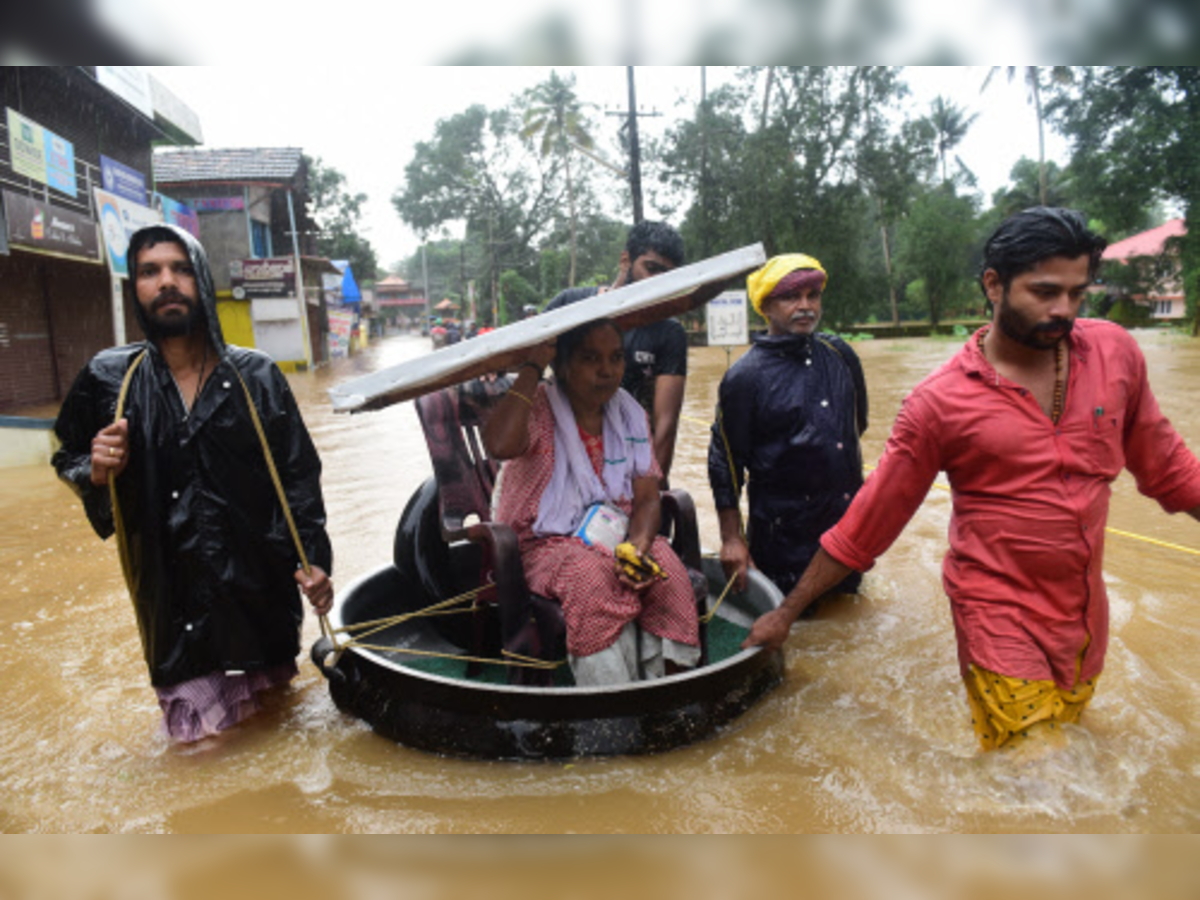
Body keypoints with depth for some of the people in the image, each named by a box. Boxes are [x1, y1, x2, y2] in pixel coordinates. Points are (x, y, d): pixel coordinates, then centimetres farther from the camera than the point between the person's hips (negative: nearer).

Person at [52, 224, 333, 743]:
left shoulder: (256, 376, -3)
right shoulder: (107, 380, -2)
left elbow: (298, 475, 0)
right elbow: (68, 459, 12)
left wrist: (313, 558, -6)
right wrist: (95, 472, -11)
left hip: (259, 583, 0)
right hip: (170, 592, 0)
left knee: (275, 694, 17)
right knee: (195, 730, 7)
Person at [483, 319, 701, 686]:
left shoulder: (631, 415, 7)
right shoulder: (537, 409, -8)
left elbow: (647, 499, 3)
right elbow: (500, 445, -33)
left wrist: (637, 546, -20)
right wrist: (532, 366, -22)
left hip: (616, 535, 4)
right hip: (544, 543, -4)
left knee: (667, 570, -26)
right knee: (592, 575, -35)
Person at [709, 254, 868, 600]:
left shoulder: (839, 354, 5)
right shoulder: (745, 376, -11)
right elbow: (725, 460, -9)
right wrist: (731, 539, -10)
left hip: (849, 521, 6)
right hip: (783, 532, -5)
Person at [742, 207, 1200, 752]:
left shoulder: (1114, 352, -2)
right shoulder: (941, 401, -14)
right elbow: (866, 524, -8)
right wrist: (786, 613, -5)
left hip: (1086, 620, 5)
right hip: (1002, 624, -5)